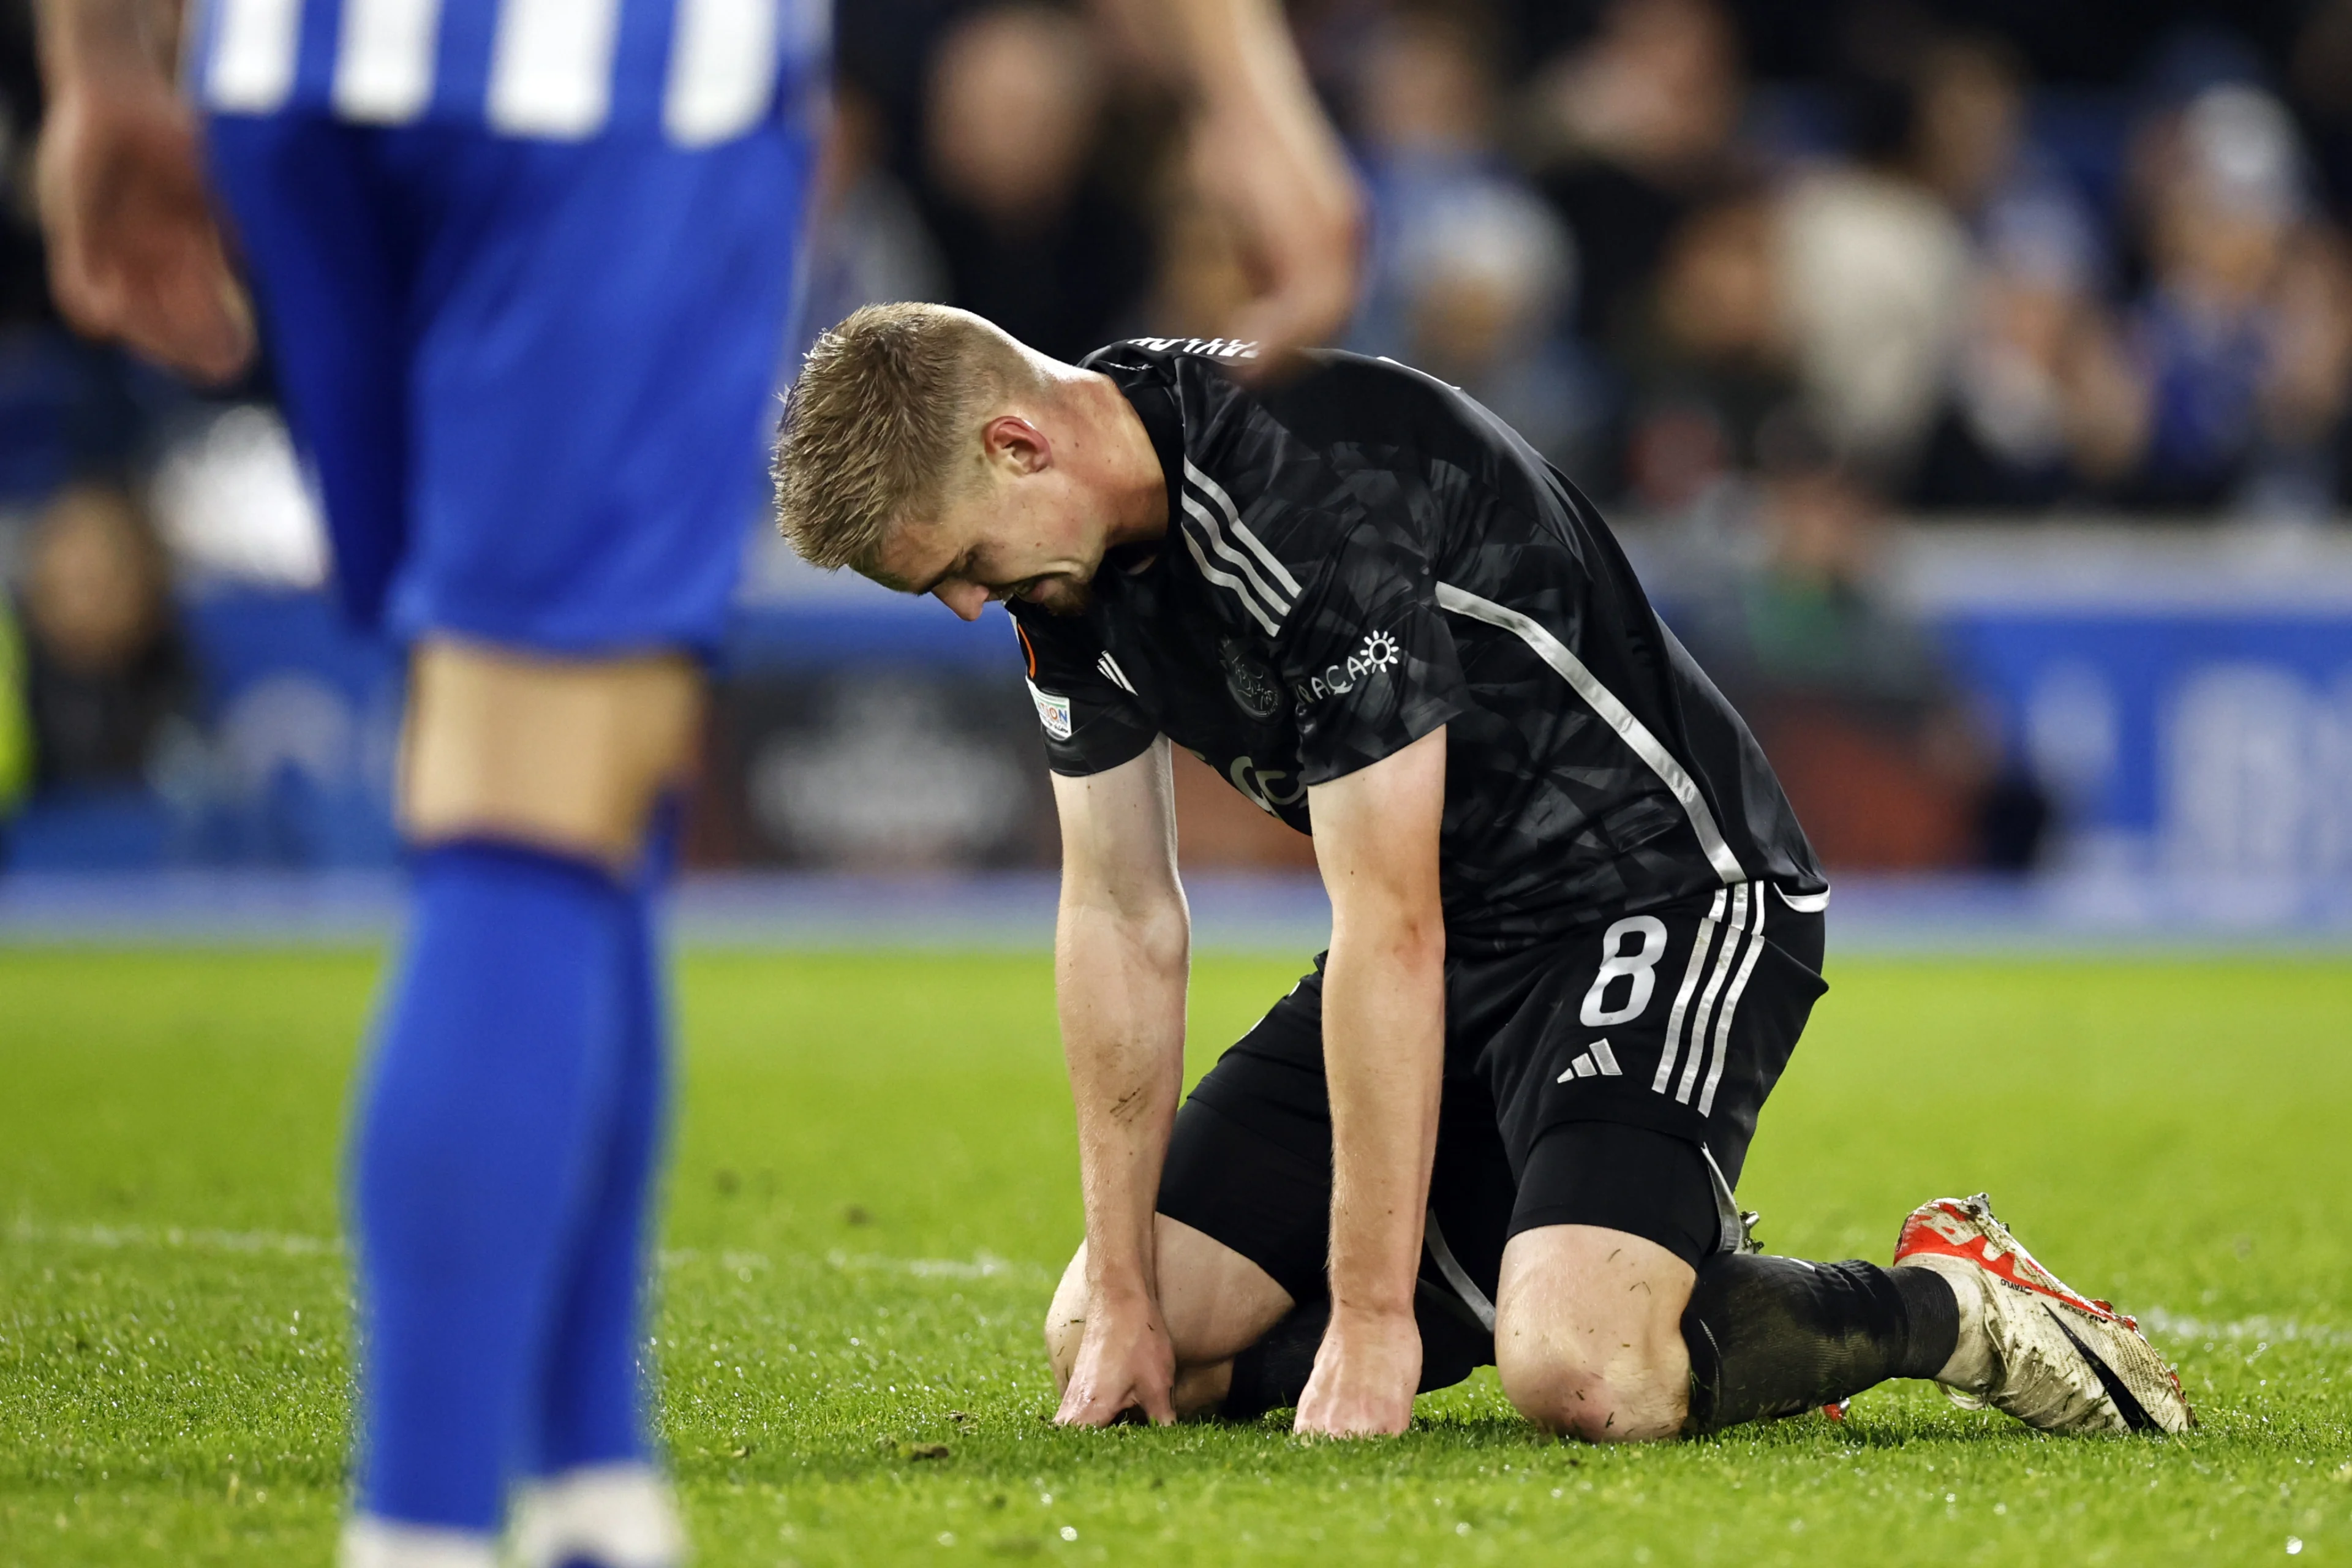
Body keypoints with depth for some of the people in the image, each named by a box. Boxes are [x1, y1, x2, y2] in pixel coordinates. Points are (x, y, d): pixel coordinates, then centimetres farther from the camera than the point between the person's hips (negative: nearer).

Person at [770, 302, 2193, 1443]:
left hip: (1667, 896, -9)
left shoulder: (1318, 491, -29)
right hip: (1455, 949, 9)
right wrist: (1122, 1292, 1)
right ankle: (1588, 1259, 14)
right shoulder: (1078, 555, -1)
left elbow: (1390, 930, -28)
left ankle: (1944, 1303, -4)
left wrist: (1372, 1321, -26)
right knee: (1106, 1355, 3)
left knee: (1580, 1380, -33)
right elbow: (1123, 919, 5)